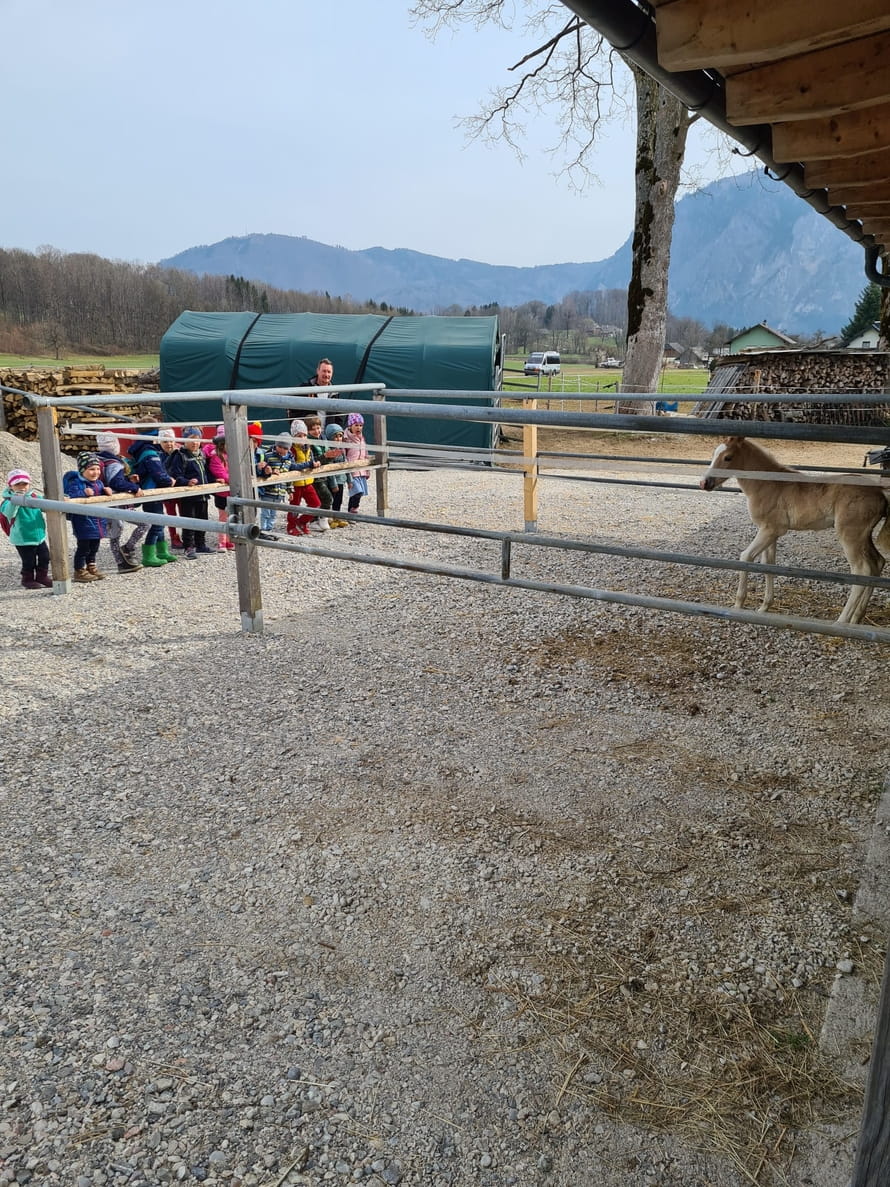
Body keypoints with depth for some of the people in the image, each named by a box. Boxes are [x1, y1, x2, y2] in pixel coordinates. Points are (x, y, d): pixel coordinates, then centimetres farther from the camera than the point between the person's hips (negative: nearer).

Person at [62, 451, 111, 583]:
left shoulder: (99, 483, 11)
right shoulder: (75, 483, -13)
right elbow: (70, 497, -23)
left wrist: (106, 491, -1)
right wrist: (84, 493, -35)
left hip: (98, 521, 8)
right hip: (83, 521, -8)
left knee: (94, 547, 18)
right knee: (83, 547, -1)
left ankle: (91, 567, 32)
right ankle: (79, 571, 9)